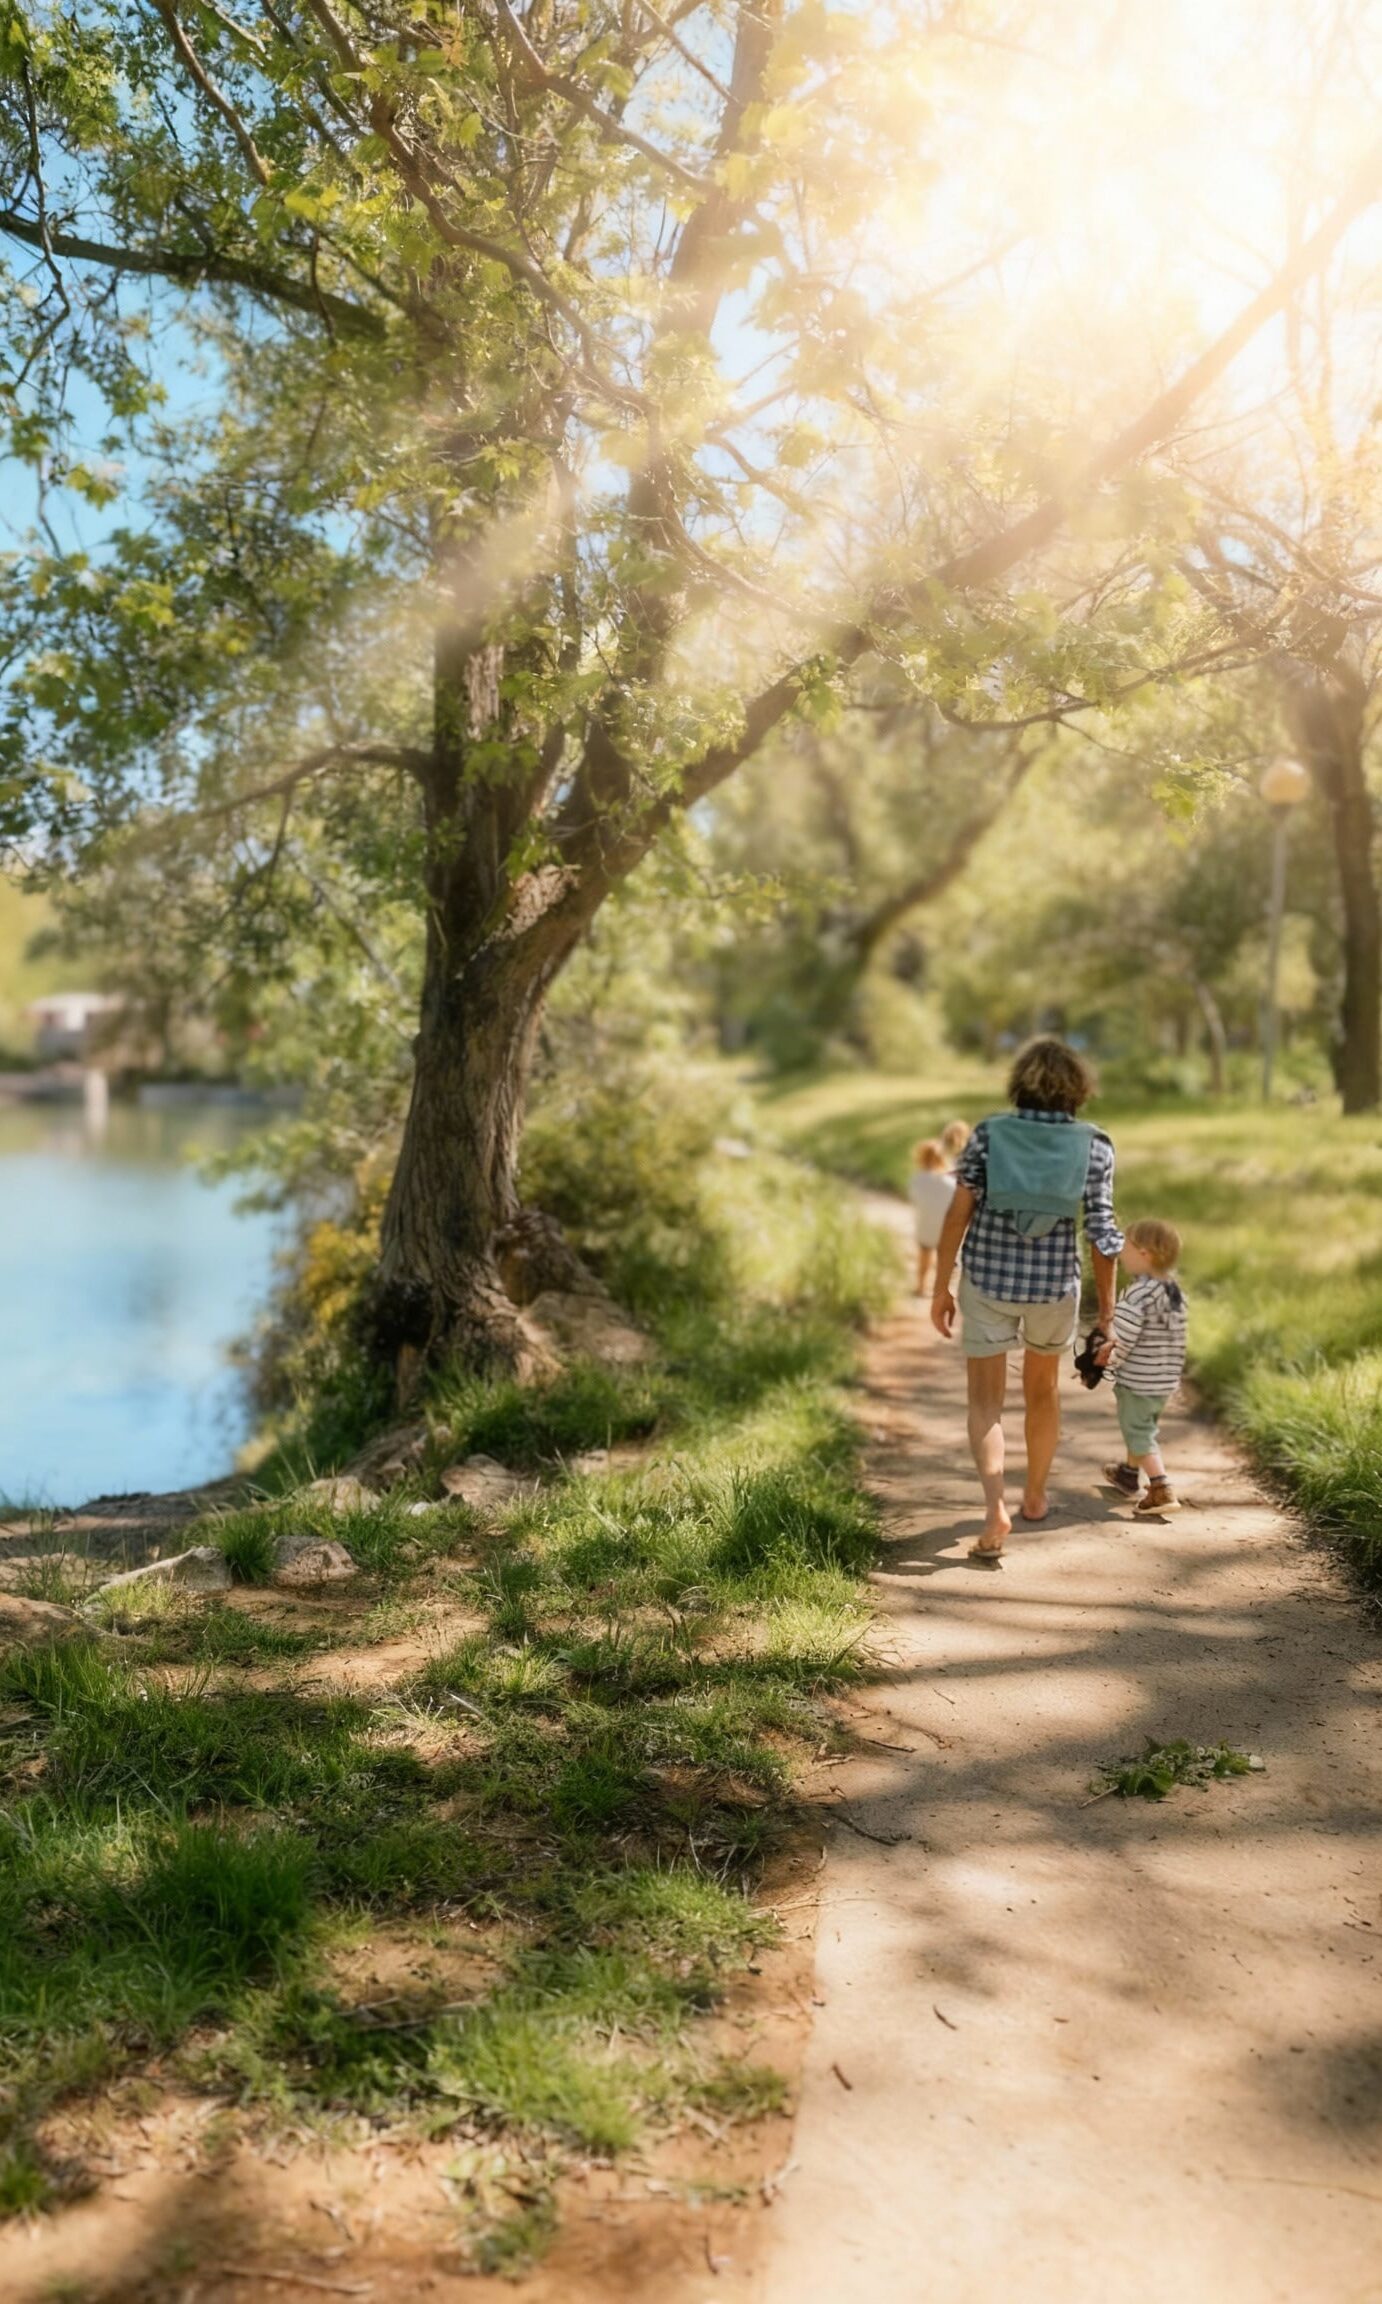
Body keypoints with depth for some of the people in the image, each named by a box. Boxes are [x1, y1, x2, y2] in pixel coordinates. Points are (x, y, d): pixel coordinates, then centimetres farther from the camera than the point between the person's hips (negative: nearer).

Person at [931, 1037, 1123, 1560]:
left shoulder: (988, 1134, -5)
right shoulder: (1094, 1146, -5)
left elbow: (958, 1214, -8)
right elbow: (1102, 1232, -6)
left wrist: (941, 1286, 0)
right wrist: (1107, 1311, 0)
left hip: (988, 1280, -1)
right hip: (1054, 1285, 1)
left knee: (985, 1400, 5)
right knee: (1043, 1388, 24)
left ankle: (995, 1507, -15)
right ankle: (1035, 1496, 37)